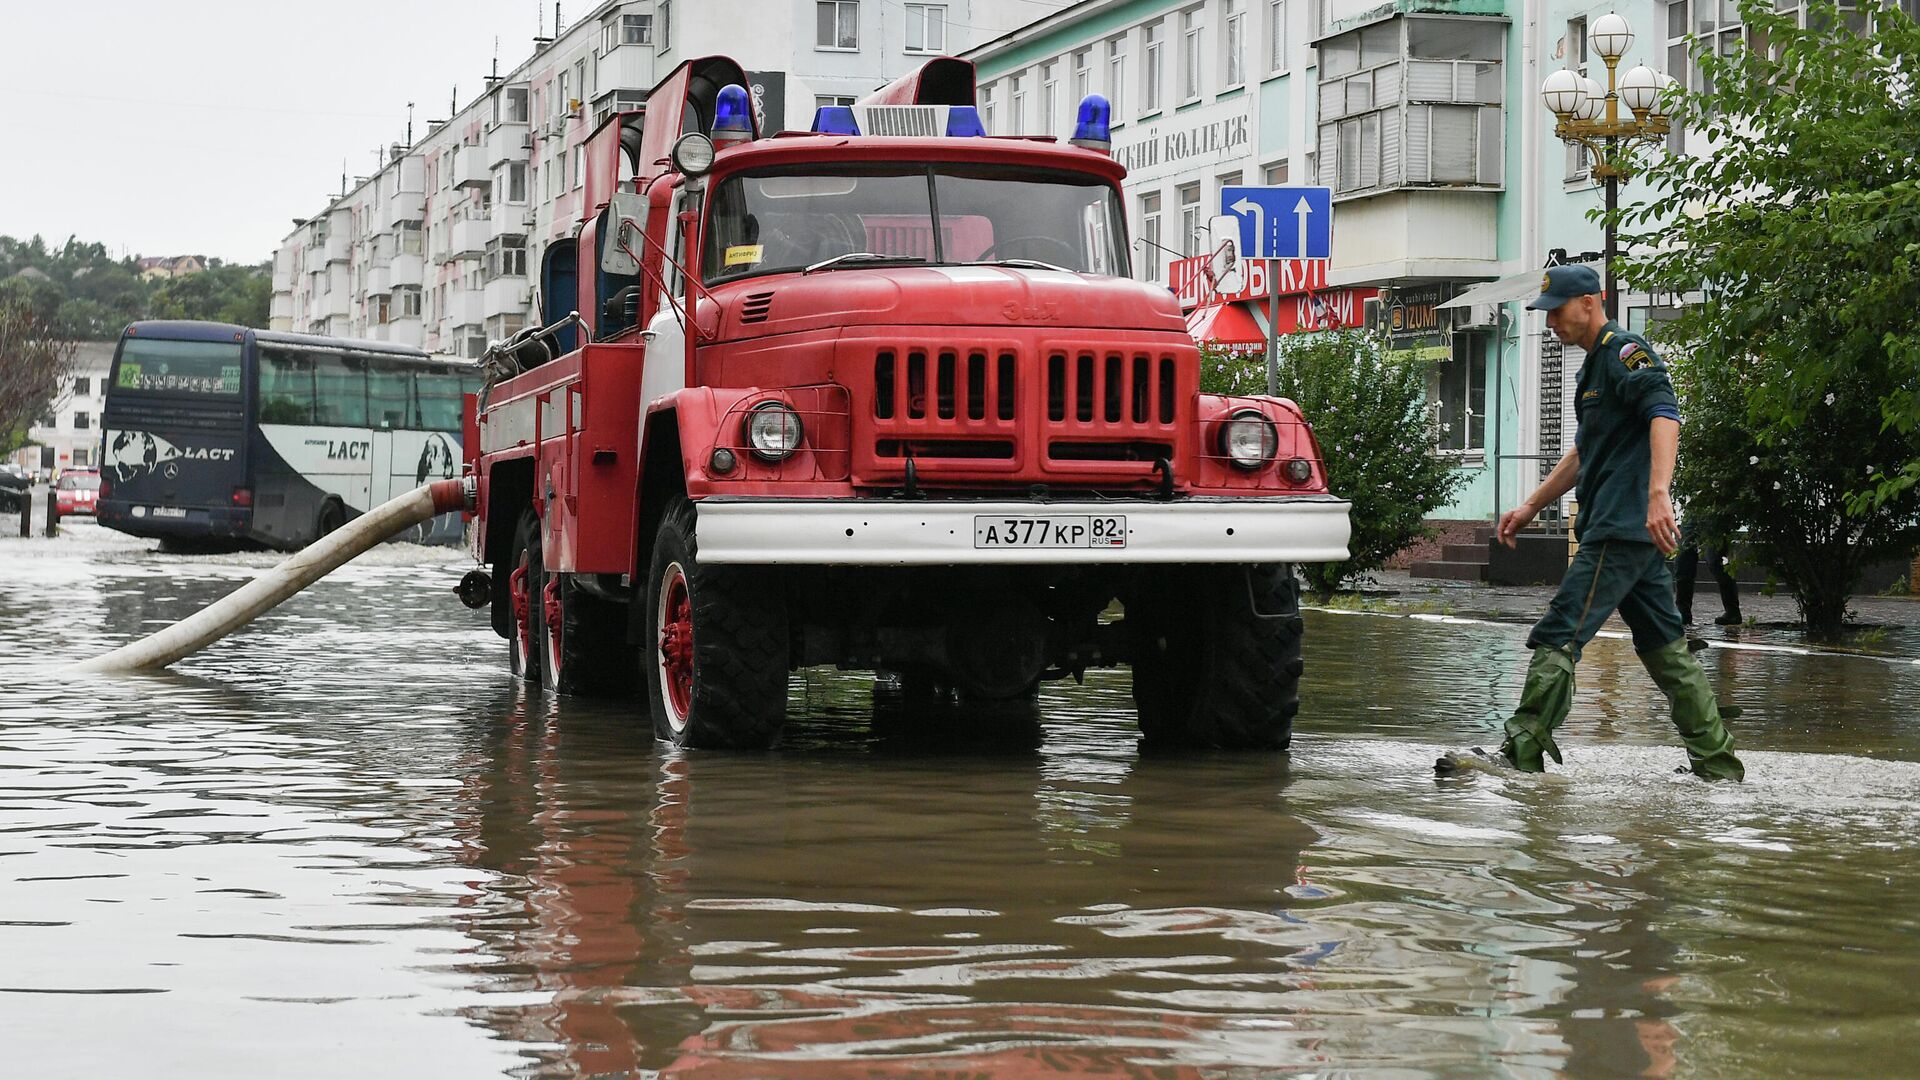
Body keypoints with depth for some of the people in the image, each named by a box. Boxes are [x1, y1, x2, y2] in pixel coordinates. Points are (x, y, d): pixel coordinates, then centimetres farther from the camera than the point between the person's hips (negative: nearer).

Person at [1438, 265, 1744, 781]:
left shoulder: (1624, 351, -9)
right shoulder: (1596, 362, 23)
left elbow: (1665, 415, -25)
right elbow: (1584, 453, 32)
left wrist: (1658, 494, -37)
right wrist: (1530, 507, 30)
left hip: (1620, 528, -11)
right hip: (1639, 532, 11)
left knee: (1558, 636, -12)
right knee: (1663, 646, 12)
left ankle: (1521, 753, -13)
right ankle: (1717, 762, 15)